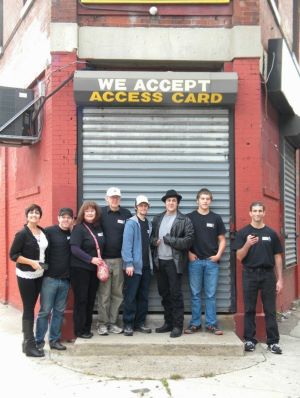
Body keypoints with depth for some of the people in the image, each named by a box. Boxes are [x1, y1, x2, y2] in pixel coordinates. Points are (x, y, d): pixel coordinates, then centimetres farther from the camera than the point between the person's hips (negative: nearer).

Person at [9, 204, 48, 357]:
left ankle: (27, 341, 22)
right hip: (26, 276, -6)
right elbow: (13, 255, -14)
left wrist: (44, 263, 7)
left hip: (39, 275, 6)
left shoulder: (43, 232, 6)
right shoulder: (22, 234, -12)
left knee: (31, 308, 12)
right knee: (28, 309, -3)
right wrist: (31, 262, -20)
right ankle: (30, 345, 2)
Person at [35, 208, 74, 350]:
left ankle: (55, 340, 21)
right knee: (45, 311, -1)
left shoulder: (72, 234, 9)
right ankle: (39, 341, 9)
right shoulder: (49, 231, -7)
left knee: (59, 311, 11)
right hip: (50, 278, -5)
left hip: (65, 279, 5)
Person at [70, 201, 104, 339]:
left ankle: (87, 328, 20)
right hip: (80, 269, -6)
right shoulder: (79, 228, -10)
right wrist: (91, 259, -25)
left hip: (94, 269, 6)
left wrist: (100, 261, 7)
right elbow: (74, 249, -18)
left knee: (91, 299, 10)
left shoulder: (98, 227, 10)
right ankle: (79, 330, 8)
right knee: (81, 299, -1)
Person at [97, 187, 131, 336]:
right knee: (103, 293, 1)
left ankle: (112, 322, 17)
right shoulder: (100, 213, 0)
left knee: (117, 293, 7)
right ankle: (102, 323, 10)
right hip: (104, 259, -2)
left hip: (120, 259, 2)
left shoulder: (126, 214, 4)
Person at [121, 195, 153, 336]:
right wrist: (129, 263, -20)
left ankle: (140, 322, 19)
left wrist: (151, 262, 8)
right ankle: (128, 324, 5)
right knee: (131, 296, -2)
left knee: (143, 296, 11)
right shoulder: (131, 223, -7)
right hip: (134, 265, -6)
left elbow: (148, 244, 14)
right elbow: (126, 244, -14)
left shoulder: (149, 224, 13)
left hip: (146, 266, 7)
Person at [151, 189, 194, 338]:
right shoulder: (157, 219, 13)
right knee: (164, 293, 11)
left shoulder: (184, 220, -3)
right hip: (160, 261, 5)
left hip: (174, 261, -5)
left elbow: (187, 241, -11)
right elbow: (152, 236, 17)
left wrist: (168, 239, -14)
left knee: (176, 294, -2)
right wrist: (155, 241, -5)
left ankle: (178, 325, 6)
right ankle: (168, 322, 22)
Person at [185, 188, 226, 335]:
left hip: (212, 261, 1)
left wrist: (218, 255, -3)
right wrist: (189, 253, -6)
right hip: (195, 261, -1)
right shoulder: (190, 217, 3)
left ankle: (211, 324, 11)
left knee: (211, 295, 4)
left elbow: (222, 240, 9)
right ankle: (195, 323, 12)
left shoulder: (216, 218, 7)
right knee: (195, 294, 5)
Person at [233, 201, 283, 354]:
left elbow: (277, 257, 7)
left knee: (270, 310, 4)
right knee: (249, 310, 6)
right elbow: (239, 257, -2)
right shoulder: (243, 232, 1)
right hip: (250, 274, -1)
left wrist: (280, 279, 2)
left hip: (268, 274, 1)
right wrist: (248, 244, -20)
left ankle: (273, 341, 10)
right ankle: (249, 340, 15)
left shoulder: (271, 233, 6)